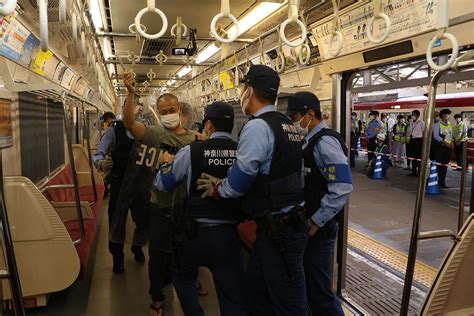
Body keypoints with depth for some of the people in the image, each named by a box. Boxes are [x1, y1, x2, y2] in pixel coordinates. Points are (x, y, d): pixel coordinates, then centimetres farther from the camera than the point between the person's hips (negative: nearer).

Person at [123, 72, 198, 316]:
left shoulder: (193, 138, 0)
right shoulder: (155, 134, -5)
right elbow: (129, 123, -20)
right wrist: (131, 94, -33)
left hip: (186, 206, 2)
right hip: (160, 206, -2)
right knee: (158, 254, 10)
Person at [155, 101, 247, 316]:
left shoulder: (192, 151, -8)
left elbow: (161, 183, 5)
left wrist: (167, 162, 24)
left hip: (197, 232, 0)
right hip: (229, 234, 1)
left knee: (183, 276, 29)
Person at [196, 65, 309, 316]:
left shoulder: (257, 126, -17)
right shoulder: (287, 125, 11)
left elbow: (241, 178, -17)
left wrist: (217, 190, 3)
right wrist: (223, 183, 6)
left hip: (278, 228, -9)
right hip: (287, 220, 9)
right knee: (256, 289, 23)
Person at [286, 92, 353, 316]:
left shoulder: (325, 142, -18)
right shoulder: (310, 141, 10)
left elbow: (342, 189, -26)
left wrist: (315, 223, -21)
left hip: (318, 228, -9)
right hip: (306, 223, 9)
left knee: (318, 289, 2)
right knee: (306, 283, 22)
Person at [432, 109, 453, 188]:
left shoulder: (450, 125, 13)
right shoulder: (437, 124, -6)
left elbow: (451, 135, 17)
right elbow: (436, 136, -13)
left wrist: (451, 142, 0)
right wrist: (445, 143, -20)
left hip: (448, 147, 5)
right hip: (439, 146, -5)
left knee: (445, 165, 6)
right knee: (437, 164, -4)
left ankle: (442, 182, 13)